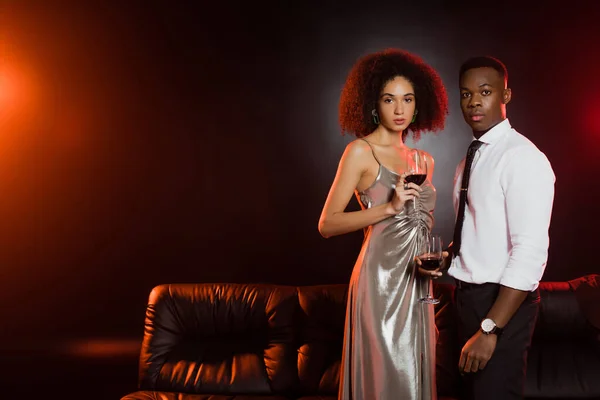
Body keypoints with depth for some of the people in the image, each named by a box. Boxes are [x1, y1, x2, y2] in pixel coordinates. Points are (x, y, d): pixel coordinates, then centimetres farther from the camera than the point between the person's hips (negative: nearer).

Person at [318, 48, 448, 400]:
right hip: (381, 278, -6)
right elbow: (327, 224, -12)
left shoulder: (424, 159, 13)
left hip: (417, 281, 7)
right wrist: (389, 207, -20)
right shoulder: (361, 151, -5)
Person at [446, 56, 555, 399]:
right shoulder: (471, 159, 9)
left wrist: (490, 328, -26)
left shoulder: (522, 157, -18)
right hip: (469, 295, 8)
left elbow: (531, 252, -24)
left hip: (503, 302, -8)